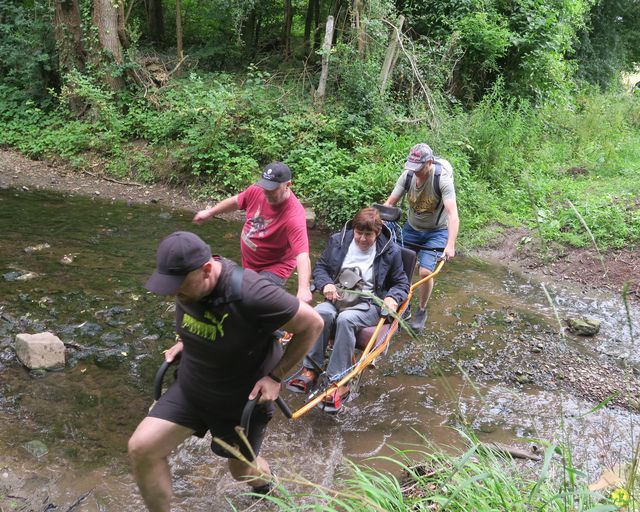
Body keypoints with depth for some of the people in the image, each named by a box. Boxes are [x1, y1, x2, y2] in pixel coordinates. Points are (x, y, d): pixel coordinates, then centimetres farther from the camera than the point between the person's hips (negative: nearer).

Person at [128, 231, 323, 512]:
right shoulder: (187, 280, -15)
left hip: (242, 401, -5)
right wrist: (185, 342, 0)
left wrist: (276, 376, -21)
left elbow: (312, 324, -24)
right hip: (190, 388, 5)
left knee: (242, 470, 18)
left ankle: (267, 488, 56)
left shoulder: (250, 294, -36)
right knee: (141, 448, -11)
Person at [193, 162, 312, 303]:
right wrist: (210, 212, 22)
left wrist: (303, 288, -54)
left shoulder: (294, 216, -32)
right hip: (248, 264, 7)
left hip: (273, 269, -7)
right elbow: (236, 201, 9)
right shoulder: (257, 191, -13)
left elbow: (302, 255, -41)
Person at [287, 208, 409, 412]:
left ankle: (339, 382, -34)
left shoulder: (390, 251, 0)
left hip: (369, 303, -3)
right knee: (321, 312, -34)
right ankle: (310, 370, -24)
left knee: (346, 319, -37)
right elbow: (320, 267, 15)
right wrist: (326, 284, -7)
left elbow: (401, 283, 9)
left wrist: (392, 297, -13)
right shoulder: (338, 241, 6)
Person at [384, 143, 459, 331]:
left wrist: (450, 245, -45)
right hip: (412, 228, 4)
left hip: (436, 232, -4)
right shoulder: (407, 176, -16)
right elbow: (389, 203, -11)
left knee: (425, 271, -16)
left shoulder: (442, 179, -28)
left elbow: (453, 215, -34)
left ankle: (422, 310, 10)